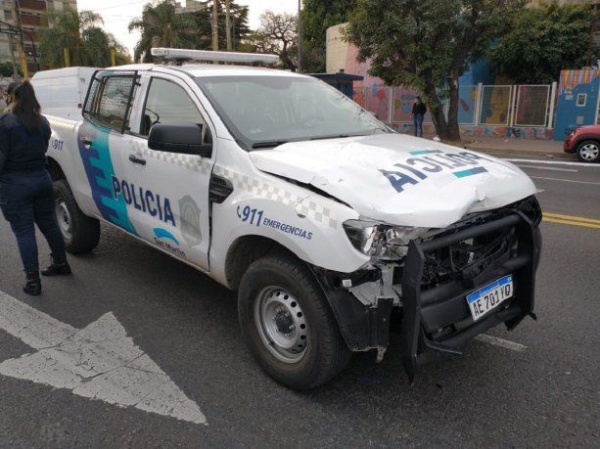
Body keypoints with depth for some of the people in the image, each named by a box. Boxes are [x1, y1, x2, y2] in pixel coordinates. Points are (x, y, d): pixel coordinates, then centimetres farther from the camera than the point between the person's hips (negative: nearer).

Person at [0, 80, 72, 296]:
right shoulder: (43, 122, 7)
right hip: (42, 178, 6)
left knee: (24, 231, 0)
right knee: (49, 224, 18)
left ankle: (32, 280, 4)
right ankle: (61, 263, 30)